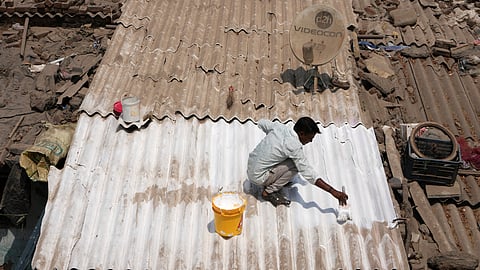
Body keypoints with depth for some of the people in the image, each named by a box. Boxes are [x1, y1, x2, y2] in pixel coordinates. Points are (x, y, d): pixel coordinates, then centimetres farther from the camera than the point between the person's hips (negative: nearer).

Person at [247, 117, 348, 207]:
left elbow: (261, 123, 17)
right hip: (258, 177, -8)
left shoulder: (279, 127, -3)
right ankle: (269, 192, -5)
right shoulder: (294, 146, -23)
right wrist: (332, 191, -23)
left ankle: (272, 182, 13)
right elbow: (308, 173, -24)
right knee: (295, 165, -13)